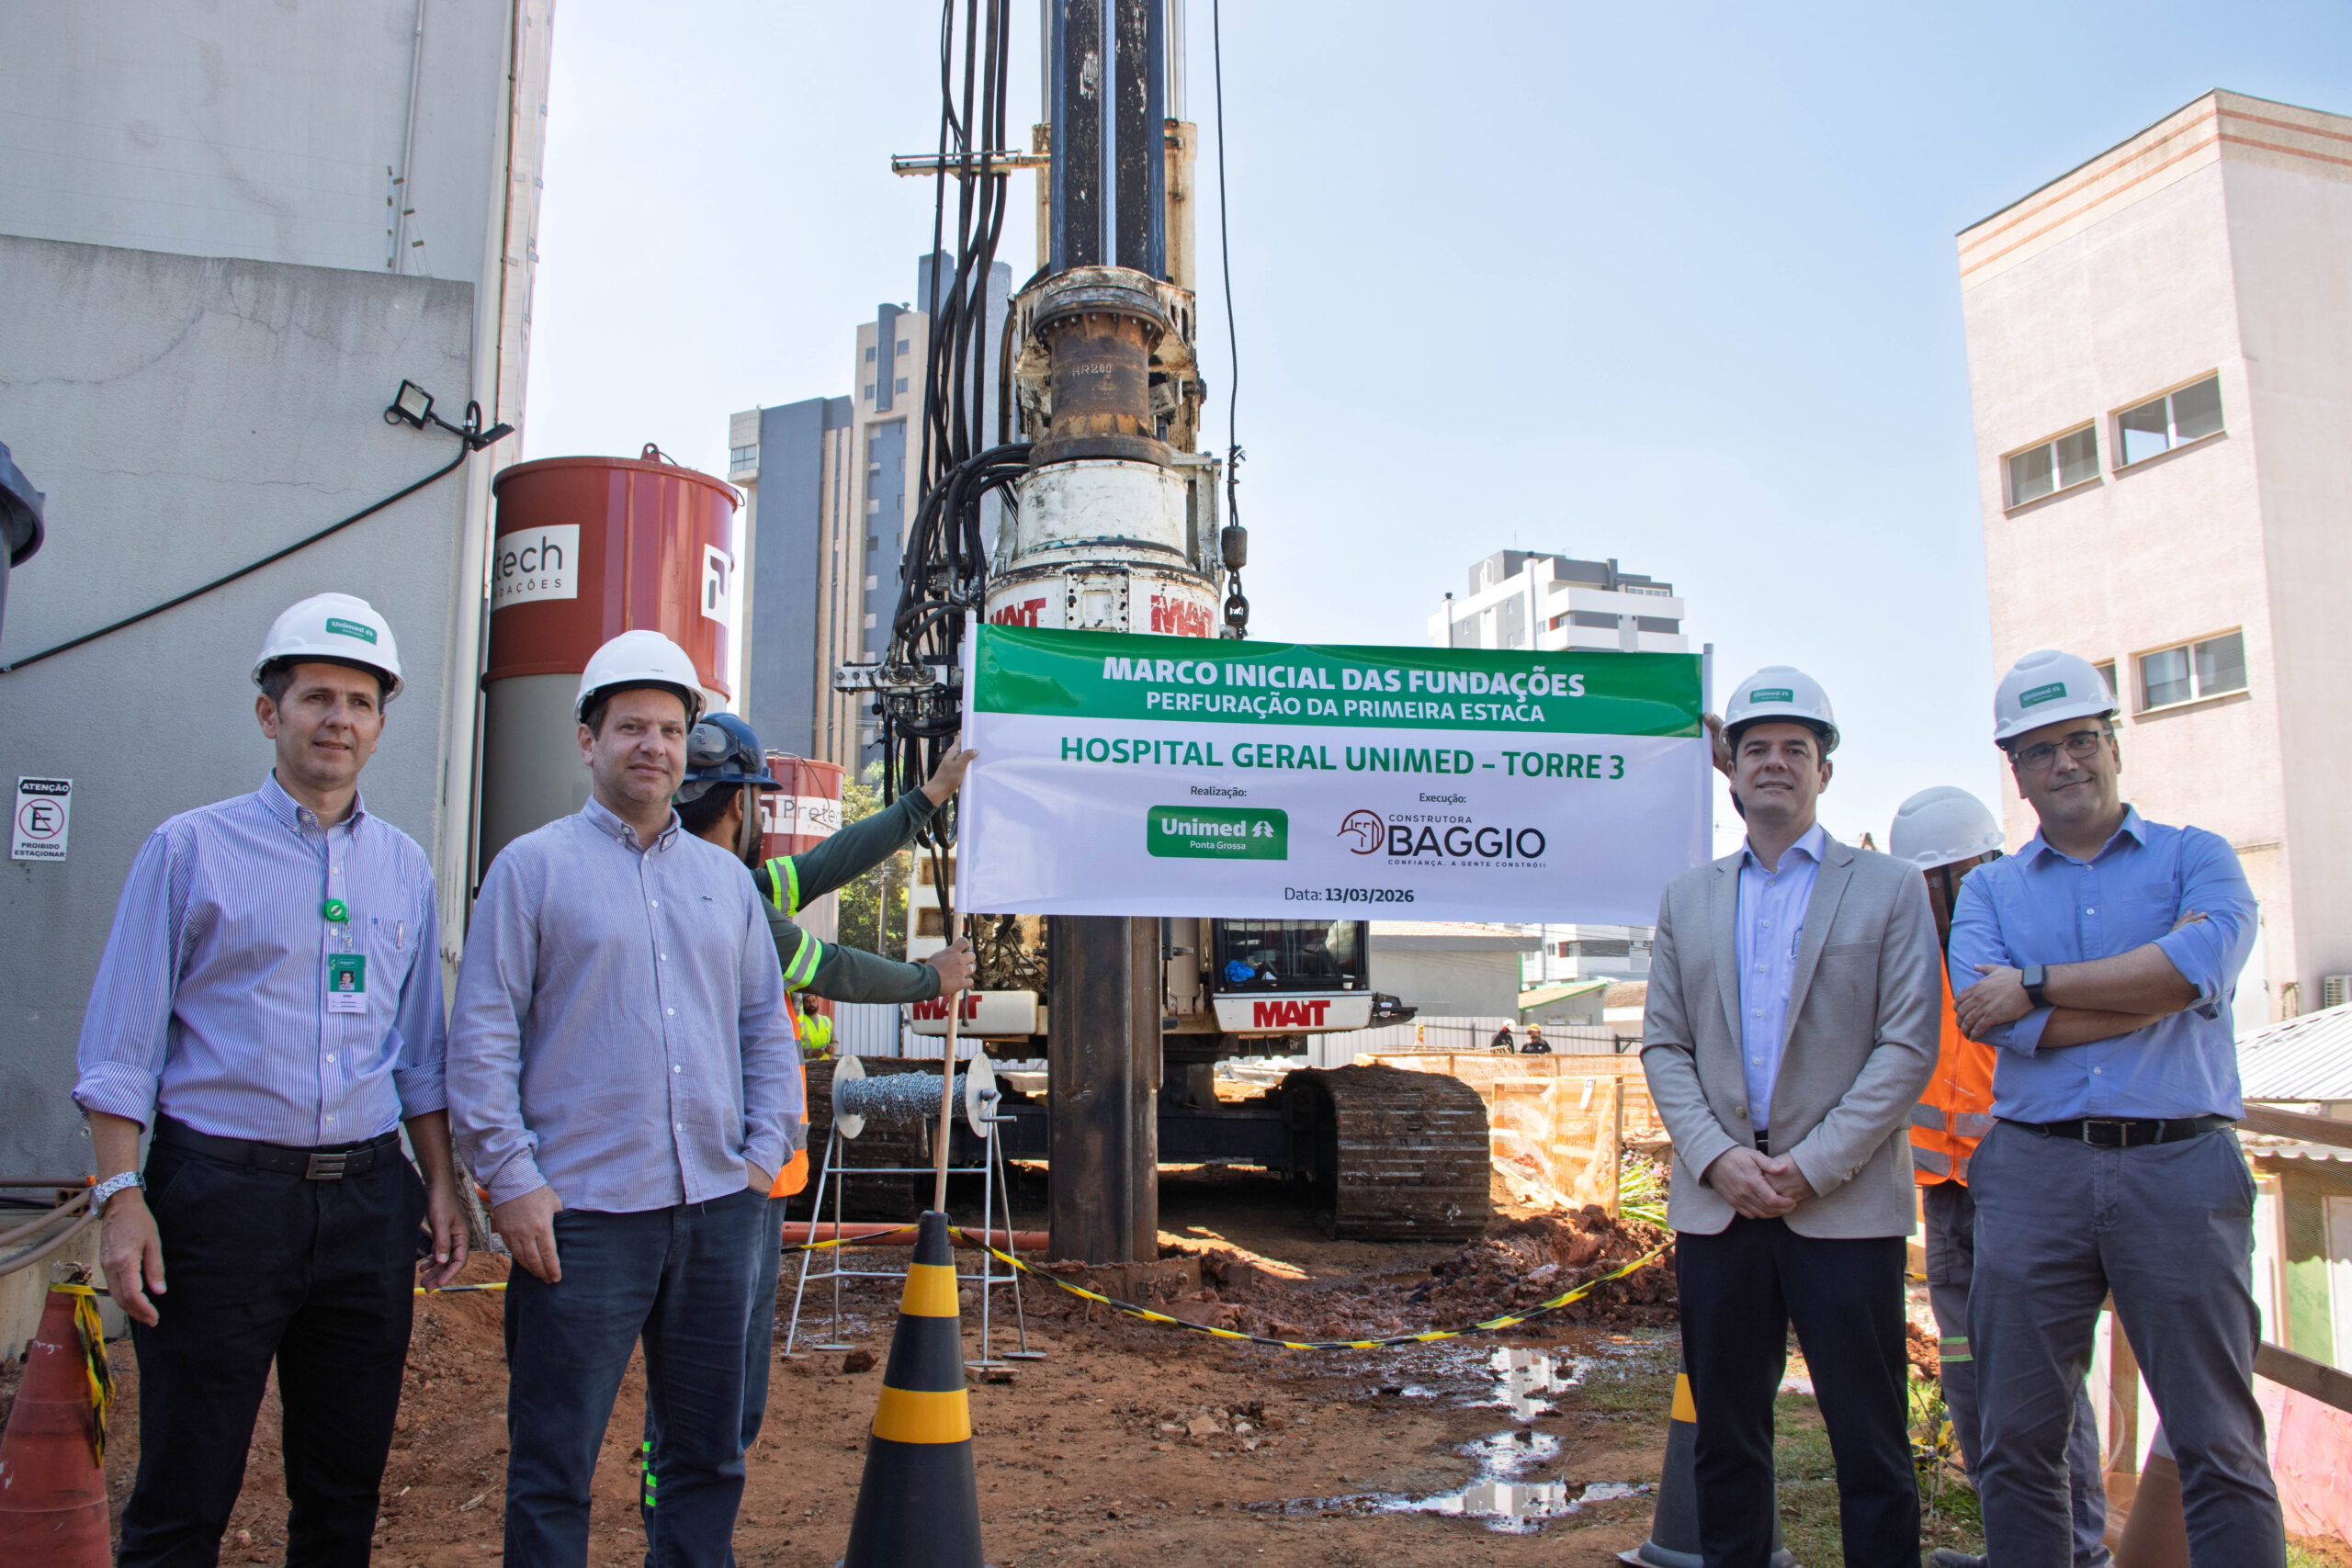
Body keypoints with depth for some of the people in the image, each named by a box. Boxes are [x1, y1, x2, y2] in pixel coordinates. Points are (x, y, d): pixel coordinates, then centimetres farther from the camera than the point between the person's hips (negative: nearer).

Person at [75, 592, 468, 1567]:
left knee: (347, 1485, 12)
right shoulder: (191, 849, 1)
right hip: (221, 1190, -3)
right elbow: (121, 1044, -1)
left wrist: (440, 1181, 9)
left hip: (369, 1202, 4)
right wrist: (121, 1194, -10)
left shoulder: (405, 868, 12)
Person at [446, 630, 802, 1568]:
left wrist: (766, 1149, 5)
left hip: (717, 1209, 4)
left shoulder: (726, 878, 14)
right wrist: (513, 1181, -10)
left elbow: (768, 1025, 16)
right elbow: (481, 1037, -4)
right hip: (582, 1214, -4)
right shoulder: (533, 867, 1)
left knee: (709, 1455, 14)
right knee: (553, 1466, 4)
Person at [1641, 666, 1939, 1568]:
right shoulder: (1686, 899, 13)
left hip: (1846, 1207, -3)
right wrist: (1717, 1157, -7)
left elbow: (1908, 1047, -3)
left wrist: (1812, 1165, -11)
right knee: (1725, 1437, 10)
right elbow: (1663, 1046, 9)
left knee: (1871, 1445, 1)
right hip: (1717, 1205, 3)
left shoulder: (1888, 890, 4)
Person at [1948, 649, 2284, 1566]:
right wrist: (2156, 979, -7)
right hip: (2033, 1170, 2)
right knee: (2019, 1441, 7)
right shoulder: (1989, 889, 13)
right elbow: (1991, 1017, -5)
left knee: (2218, 1445, 2)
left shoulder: (2195, 857, 10)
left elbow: (2204, 964, -12)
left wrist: (2039, 986, -8)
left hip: (2179, 1165, -1)